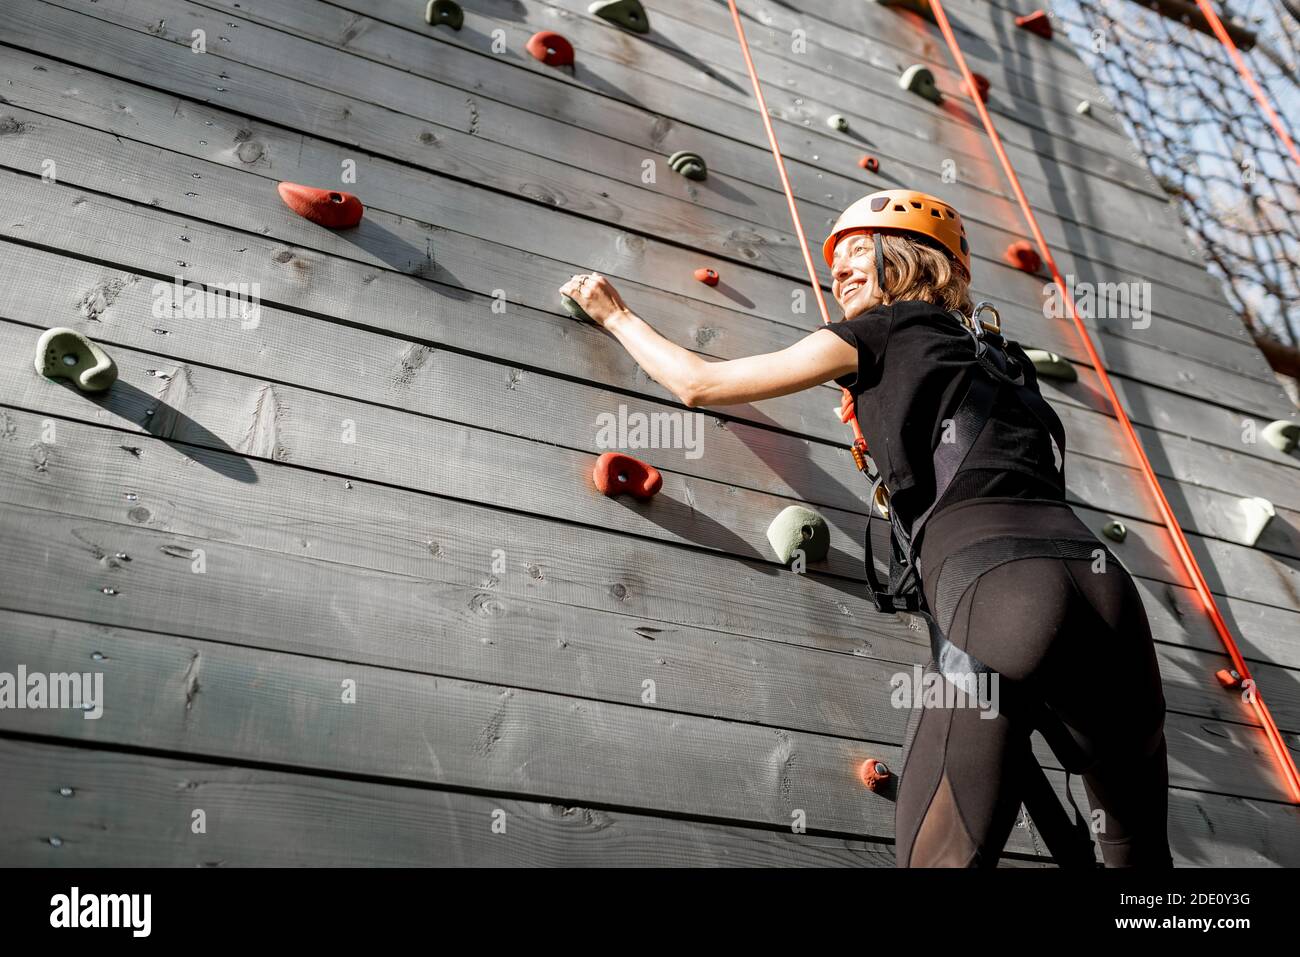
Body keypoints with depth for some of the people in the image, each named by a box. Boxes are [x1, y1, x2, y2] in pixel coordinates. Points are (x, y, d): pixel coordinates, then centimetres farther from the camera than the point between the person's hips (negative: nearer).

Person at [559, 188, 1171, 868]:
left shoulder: (883, 328, 13)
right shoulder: (1000, 359, 31)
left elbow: (700, 384, 17)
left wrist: (617, 315, 35)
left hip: (994, 586, -7)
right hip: (1100, 576, 7)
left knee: (939, 857, 1)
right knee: (1139, 854, 18)